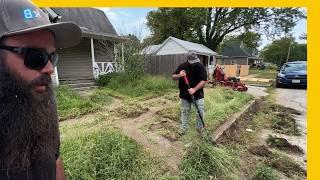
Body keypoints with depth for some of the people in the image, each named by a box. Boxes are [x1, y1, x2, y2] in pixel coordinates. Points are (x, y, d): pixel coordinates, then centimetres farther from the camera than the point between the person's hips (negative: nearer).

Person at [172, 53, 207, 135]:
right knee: (185, 112, 13)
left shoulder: (201, 67, -10)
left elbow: (204, 80, -14)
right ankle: (183, 127, 30)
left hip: (198, 94, -1)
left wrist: (194, 89, -25)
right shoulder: (182, 66, -6)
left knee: (200, 111, 5)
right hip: (185, 94, 1)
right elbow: (173, 77, -3)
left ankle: (200, 127, 27)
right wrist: (179, 75, -26)